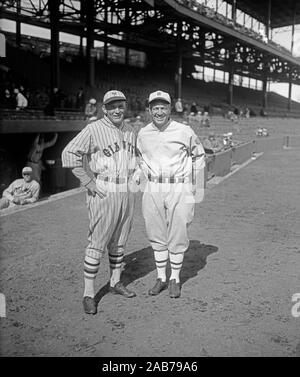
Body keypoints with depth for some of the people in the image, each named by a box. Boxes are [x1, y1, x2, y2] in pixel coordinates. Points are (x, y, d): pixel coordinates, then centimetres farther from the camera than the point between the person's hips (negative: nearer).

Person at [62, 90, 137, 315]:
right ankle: (89, 294, 5)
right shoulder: (93, 130, -12)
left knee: (119, 241, 15)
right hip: (103, 193, -6)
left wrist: (131, 179, 14)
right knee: (97, 244, -5)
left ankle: (116, 282, 31)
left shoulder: (130, 131, 11)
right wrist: (89, 182, -16)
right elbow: (69, 154, -17)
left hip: (126, 193, 7)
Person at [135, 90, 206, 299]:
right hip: (153, 189, 3)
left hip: (179, 189, -3)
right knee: (157, 236, 9)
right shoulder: (143, 134, 6)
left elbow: (199, 155, 9)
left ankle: (175, 279, 19)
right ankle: (161, 278, 23)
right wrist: (136, 175, 5)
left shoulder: (184, 131, -4)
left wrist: (196, 183, 3)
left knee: (177, 236, 3)